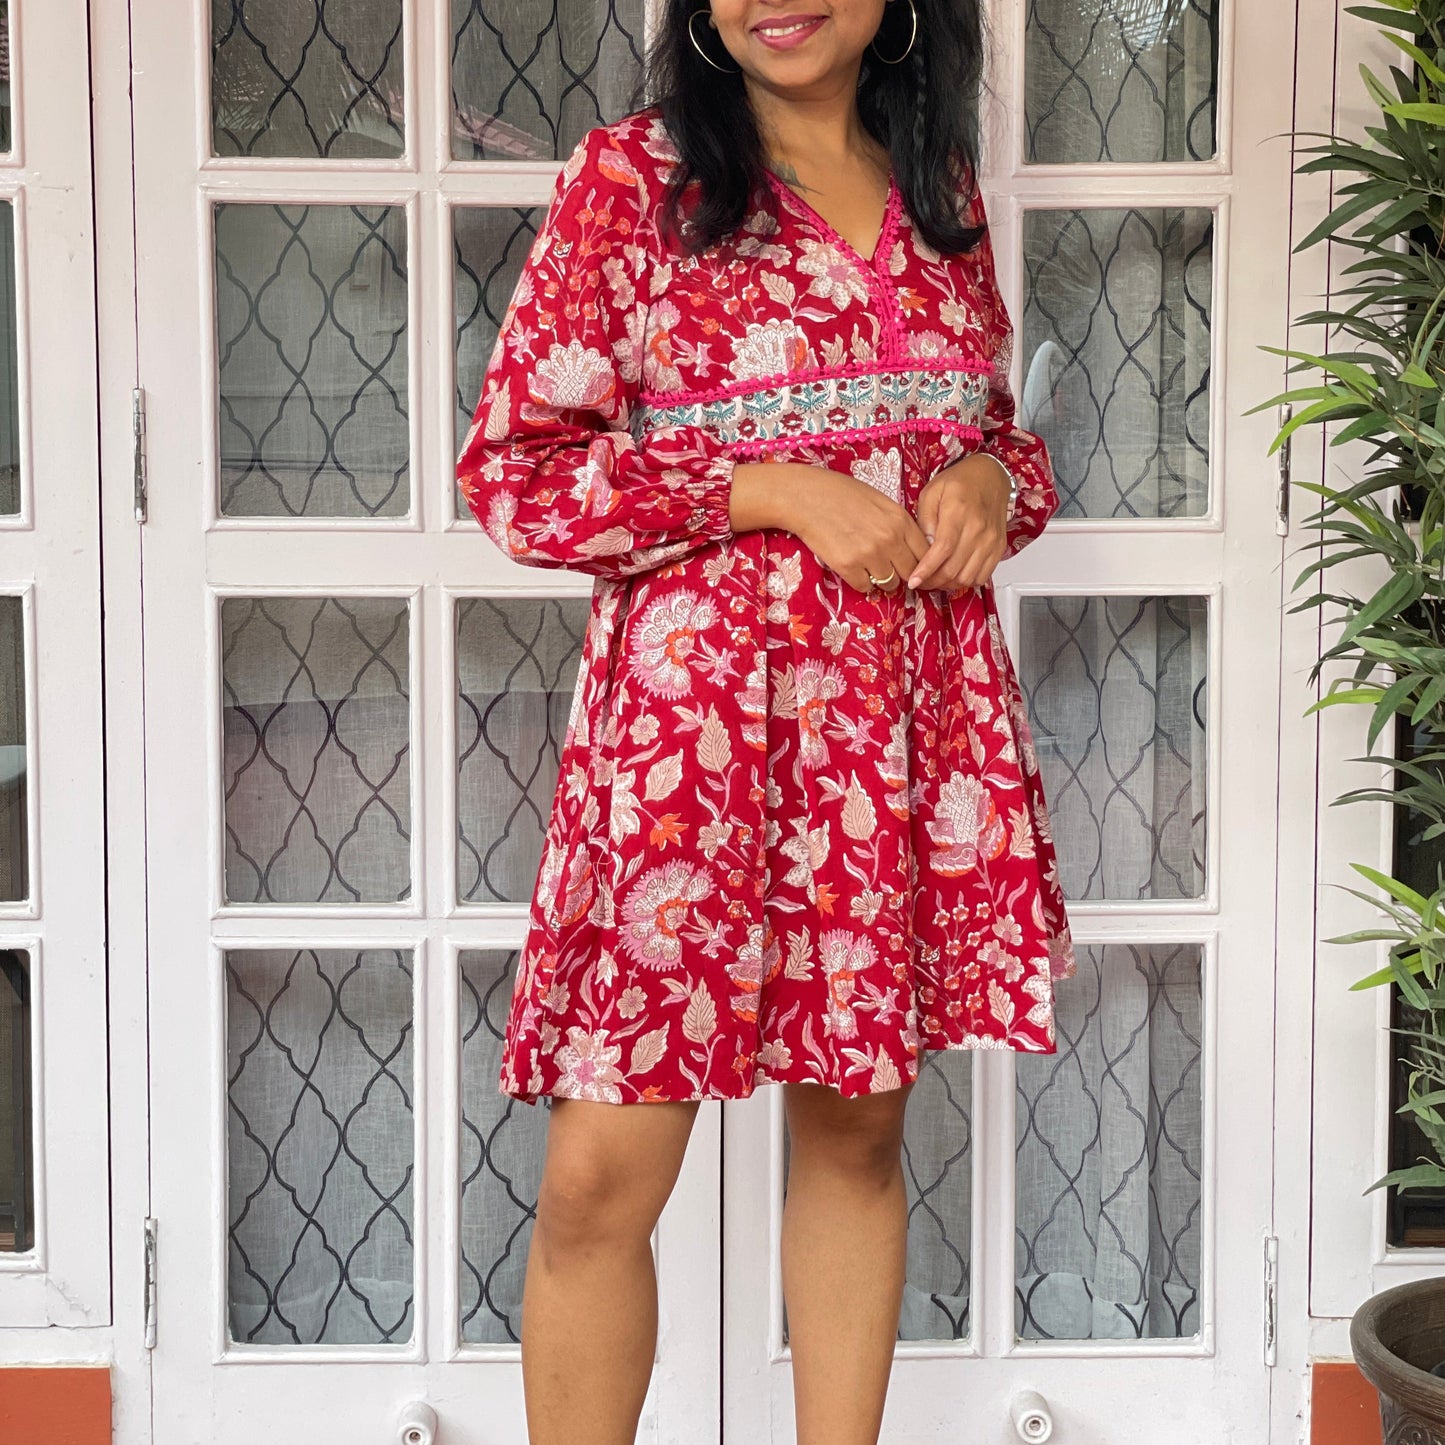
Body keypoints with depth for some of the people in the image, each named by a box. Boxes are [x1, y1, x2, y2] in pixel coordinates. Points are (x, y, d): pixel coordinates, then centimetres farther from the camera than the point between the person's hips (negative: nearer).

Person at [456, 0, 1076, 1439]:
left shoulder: (940, 185, 13)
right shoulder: (629, 174, -1)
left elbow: (1000, 429, 23)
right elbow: (511, 466, -5)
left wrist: (990, 480, -2)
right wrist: (772, 489, -14)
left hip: (914, 713, 4)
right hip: (695, 708, -4)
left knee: (859, 1129, 12)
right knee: (601, 1172, -5)